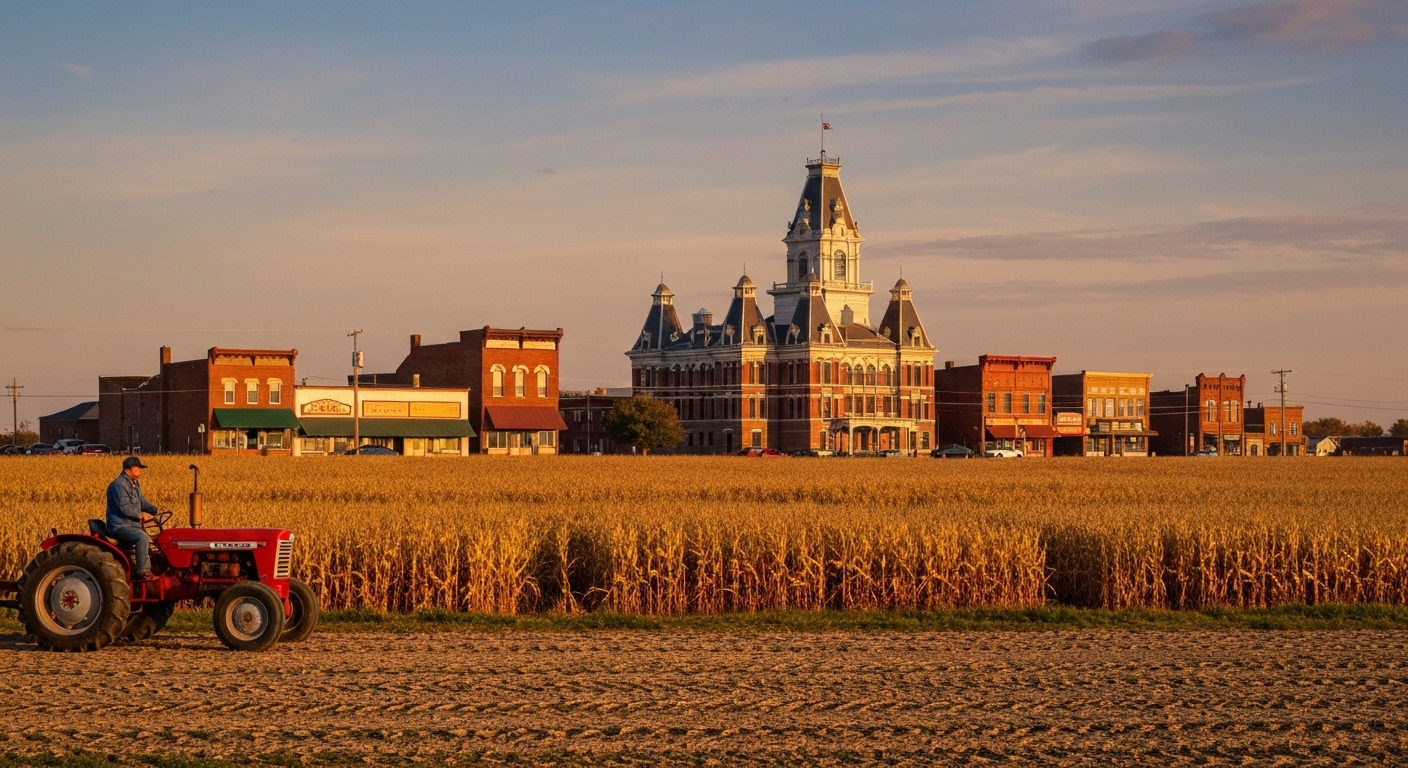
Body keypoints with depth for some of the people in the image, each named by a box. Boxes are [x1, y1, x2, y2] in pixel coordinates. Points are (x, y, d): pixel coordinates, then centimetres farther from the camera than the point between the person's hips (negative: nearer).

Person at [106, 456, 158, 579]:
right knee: (142, 537, -31)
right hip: (120, 526, -11)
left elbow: (142, 502, 22)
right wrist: (141, 515, -18)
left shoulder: (135, 484, 16)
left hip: (132, 524, 11)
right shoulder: (119, 485, -17)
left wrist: (156, 510, 5)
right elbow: (124, 507, -25)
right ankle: (141, 572, -27)